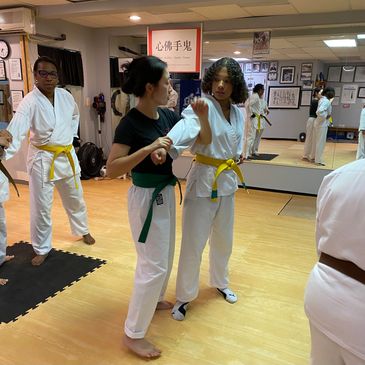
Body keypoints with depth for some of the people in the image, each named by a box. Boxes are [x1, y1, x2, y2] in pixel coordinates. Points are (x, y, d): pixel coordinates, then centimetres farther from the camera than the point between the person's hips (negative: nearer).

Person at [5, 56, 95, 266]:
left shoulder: (66, 96, -1)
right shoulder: (30, 102, -17)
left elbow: (75, 115, 21)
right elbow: (16, 131, -30)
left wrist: (71, 135, 9)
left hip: (67, 156, 5)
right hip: (42, 159, -4)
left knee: (75, 199, 20)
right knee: (41, 207, 2)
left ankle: (83, 231, 44)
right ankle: (42, 249, 22)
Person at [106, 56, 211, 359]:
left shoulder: (167, 116, 0)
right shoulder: (130, 123, -21)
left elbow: (203, 140, 6)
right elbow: (112, 169, -27)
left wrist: (203, 117, -13)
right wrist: (148, 148, -35)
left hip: (166, 193, 8)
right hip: (146, 198, -8)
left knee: (165, 256, 23)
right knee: (153, 265, -2)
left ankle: (155, 299, 49)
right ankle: (133, 334, 16)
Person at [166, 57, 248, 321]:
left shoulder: (238, 113, 4)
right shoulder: (203, 106, -16)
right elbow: (186, 127, -38)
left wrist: (237, 156, 0)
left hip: (228, 181, 6)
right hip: (203, 180, -6)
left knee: (224, 240, 20)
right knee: (193, 244, 1)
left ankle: (220, 283, 46)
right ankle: (184, 296, 23)